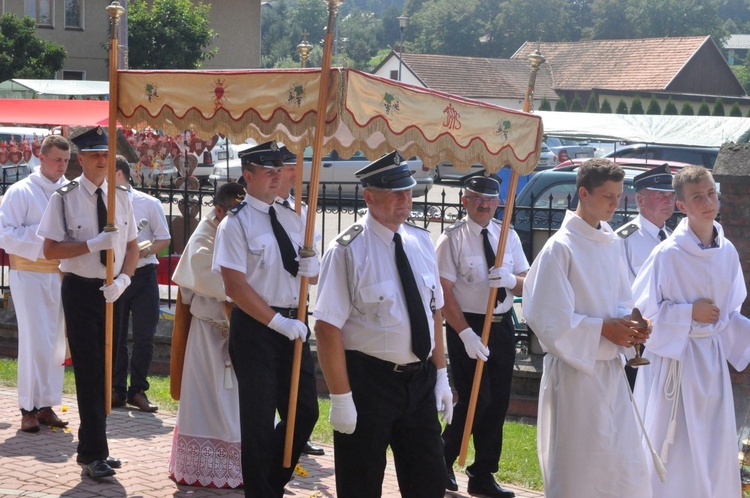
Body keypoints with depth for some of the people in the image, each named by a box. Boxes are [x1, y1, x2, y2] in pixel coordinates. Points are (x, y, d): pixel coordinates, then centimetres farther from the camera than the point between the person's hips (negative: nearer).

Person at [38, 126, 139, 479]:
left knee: (105, 370, 11)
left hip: (112, 291, 5)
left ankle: (90, 447, 23)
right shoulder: (64, 198, -9)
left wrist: (122, 279, -10)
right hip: (80, 289, -5)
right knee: (88, 371, -5)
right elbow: (51, 250, -11)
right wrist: (93, 244, -22)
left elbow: (132, 247, 7)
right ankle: (94, 454, 2)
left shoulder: (121, 198, 4)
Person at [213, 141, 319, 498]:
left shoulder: (292, 220, 10)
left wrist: (310, 264, -5)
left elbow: (311, 275, 19)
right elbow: (235, 285, -16)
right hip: (254, 326, -6)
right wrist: (278, 322, -20)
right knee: (259, 418, 3)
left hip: (291, 324, 6)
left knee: (305, 412, 10)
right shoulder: (236, 224, -10)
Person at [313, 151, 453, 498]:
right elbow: (328, 328, -17)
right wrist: (341, 398, -19)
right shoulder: (349, 250, -14)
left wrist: (441, 374, 11)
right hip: (369, 380, -6)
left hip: (420, 380, 6)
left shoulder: (421, 242, 5)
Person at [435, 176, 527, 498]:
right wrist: (466, 335, -21)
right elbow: (445, 293, -13)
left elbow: (526, 285, 8)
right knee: (476, 399, -10)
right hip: (467, 326, -6)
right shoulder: (452, 239, -8)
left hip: (502, 326, 6)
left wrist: (511, 280, -16)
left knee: (498, 403, 8)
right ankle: (443, 460, 13)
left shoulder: (508, 237, 8)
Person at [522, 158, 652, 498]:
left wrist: (629, 326, -4)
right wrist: (603, 329, -17)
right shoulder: (560, 248, -13)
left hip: (611, 368, 7)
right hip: (575, 370, -7)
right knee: (576, 469, 2)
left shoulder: (611, 243, 9)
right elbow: (547, 318, -16)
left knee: (626, 466, 9)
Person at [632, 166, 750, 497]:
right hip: (674, 357, -5)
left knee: (713, 449, 9)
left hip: (713, 357, 6)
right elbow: (640, 309, -13)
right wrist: (690, 313, -15)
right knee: (674, 448, 0)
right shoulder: (668, 254, -14)